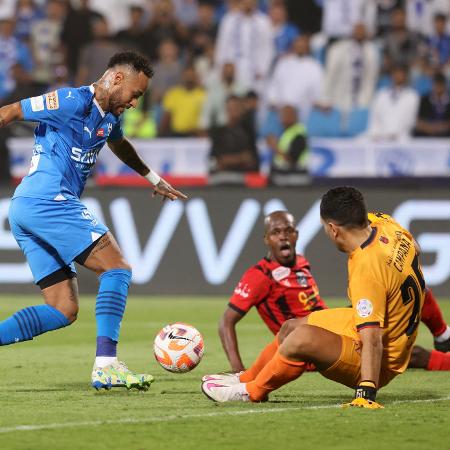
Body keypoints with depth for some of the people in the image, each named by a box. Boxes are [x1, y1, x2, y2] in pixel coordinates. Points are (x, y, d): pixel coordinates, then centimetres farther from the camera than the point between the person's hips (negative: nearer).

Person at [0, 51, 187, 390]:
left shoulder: (110, 115, 19)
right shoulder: (72, 102, -10)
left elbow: (119, 144, 43)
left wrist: (153, 179, 55)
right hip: (50, 200, -10)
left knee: (63, 311, 4)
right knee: (117, 268, -11)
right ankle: (106, 367, -19)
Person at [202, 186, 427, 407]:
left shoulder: (366, 270, -33)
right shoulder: (389, 226, -9)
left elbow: (372, 341, -37)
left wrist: (366, 393, -40)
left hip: (381, 363, -10)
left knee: (303, 338, -29)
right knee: (290, 327, 18)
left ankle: (252, 391, -4)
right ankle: (246, 379, 39)